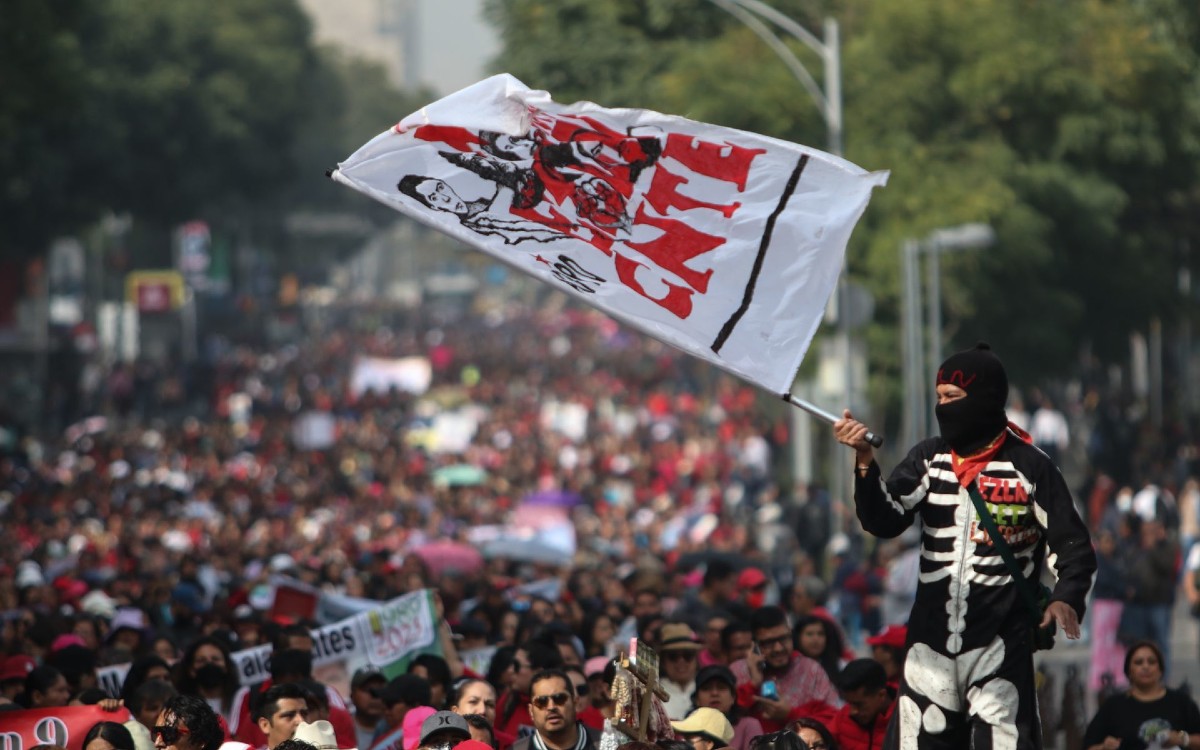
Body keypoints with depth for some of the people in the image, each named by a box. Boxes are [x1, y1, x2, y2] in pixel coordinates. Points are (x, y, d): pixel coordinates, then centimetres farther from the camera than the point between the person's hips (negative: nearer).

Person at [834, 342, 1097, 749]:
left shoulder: (1030, 466, -4)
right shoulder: (928, 459, 7)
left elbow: (1074, 547, -1)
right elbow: (884, 521, -6)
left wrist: (1065, 598, -20)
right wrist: (865, 462, -22)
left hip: (999, 641, -4)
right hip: (931, 636, 5)